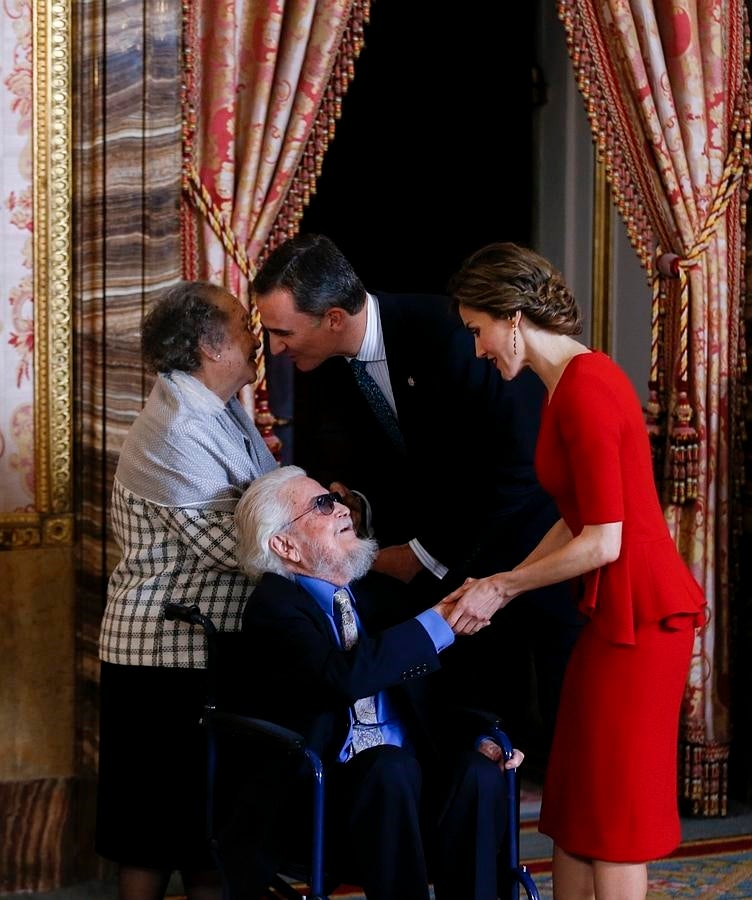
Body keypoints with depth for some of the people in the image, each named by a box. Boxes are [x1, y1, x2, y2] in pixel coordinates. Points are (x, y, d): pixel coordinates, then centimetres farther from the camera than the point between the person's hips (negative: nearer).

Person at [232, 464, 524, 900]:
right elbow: (345, 676, -25)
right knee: (392, 768, -35)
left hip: (410, 769, 6)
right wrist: (440, 621, -21)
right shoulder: (273, 606, -6)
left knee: (477, 771, -24)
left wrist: (478, 739, -1)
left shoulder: (381, 594, 16)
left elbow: (431, 688, 19)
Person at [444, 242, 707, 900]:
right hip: (616, 609, 10)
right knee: (575, 799, 14)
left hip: (641, 613, -10)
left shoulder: (585, 389, -19)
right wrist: (499, 588, 13)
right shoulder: (572, 383, 11)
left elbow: (603, 543, -21)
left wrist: (501, 588, -10)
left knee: (615, 808, 0)